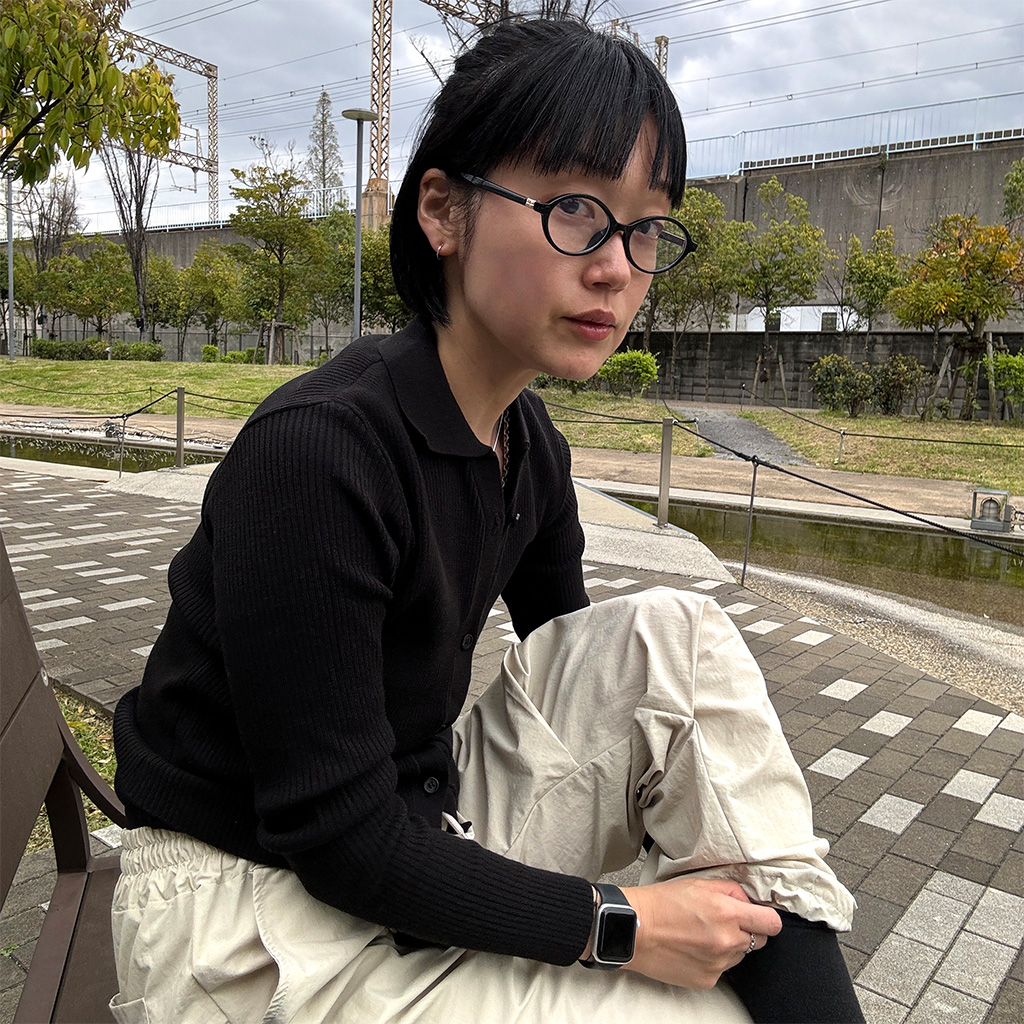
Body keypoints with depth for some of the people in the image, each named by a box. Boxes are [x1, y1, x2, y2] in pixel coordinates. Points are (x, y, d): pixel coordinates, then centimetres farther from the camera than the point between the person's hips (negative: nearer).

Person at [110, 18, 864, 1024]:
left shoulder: (529, 445, -2)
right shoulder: (314, 449, -27)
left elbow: (570, 654, 7)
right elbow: (336, 836, -24)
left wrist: (745, 850, -3)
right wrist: (624, 922, -19)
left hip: (427, 817, 7)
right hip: (257, 901, -6)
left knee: (669, 633, -12)